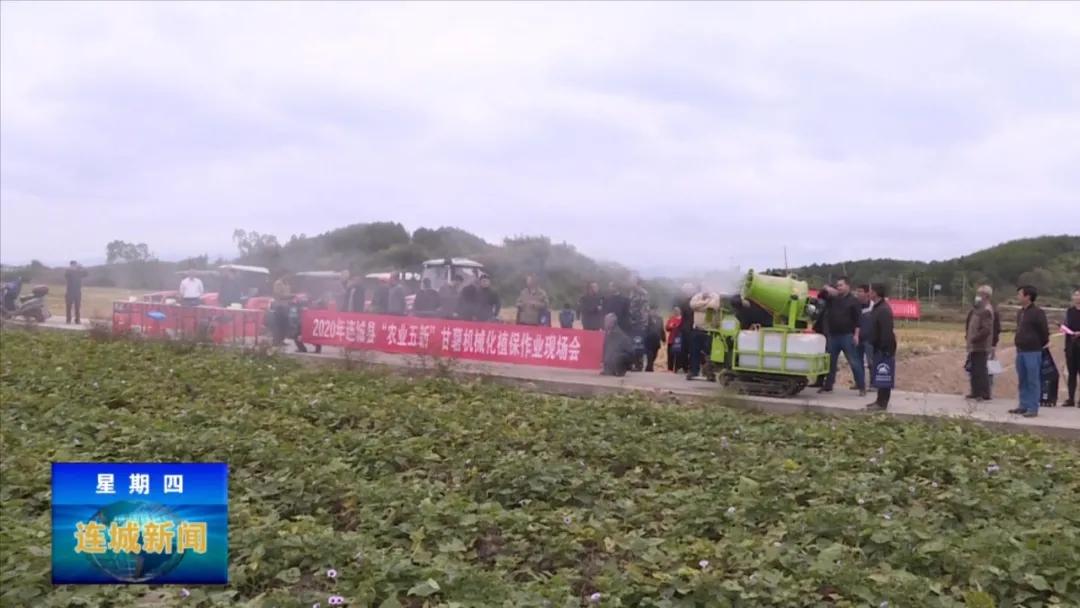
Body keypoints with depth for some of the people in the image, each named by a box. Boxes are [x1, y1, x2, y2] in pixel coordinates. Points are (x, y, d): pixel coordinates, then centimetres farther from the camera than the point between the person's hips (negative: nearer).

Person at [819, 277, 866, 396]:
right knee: (830, 361, 11)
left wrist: (856, 335, -13)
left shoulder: (853, 301, -2)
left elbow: (858, 320, -6)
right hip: (833, 336, 5)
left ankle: (862, 387, 1)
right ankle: (828, 386, 19)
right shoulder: (833, 298, 11)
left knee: (853, 362, -4)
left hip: (847, 336, -5)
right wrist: (827, 289, -12)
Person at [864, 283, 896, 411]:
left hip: (884, 349, -10)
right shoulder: (877, 307, 14)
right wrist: (871, 341, 20)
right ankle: (880, 400, 21)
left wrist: (884, 348, -24)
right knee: (880, 376, 15)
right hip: (878, 348, 11)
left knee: (883, 376, -6)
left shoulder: (884, 310, -20)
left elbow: (886, 332, -24)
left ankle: (882, 403, -4)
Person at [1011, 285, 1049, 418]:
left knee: (1033, 381, -4)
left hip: (1033, 352, -8)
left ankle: (1033, 408, 0)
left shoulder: (1037, 313, -12)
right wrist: (1018, 341, 15)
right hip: (1020, 351, 8)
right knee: (1022, 381, 12)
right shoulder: (1020, 312, 12)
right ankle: (1024, 406, 19)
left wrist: (1044, 344, 2)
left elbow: (1044, 330, -8)